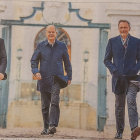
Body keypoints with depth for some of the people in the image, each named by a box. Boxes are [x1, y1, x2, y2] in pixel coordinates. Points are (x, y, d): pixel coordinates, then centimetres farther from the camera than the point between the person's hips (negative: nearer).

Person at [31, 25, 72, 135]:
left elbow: (67, 63, 14)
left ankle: (53, 126, -25)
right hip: (44, 79, 1)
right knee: (45, 105, 5)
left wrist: (69, 77, 14)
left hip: (57, 78, -1)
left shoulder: (62, 46, 7)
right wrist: (36, 72, -9)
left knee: (54, 102, -18)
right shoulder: (41, 46, 5)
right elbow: (33, 60, 8)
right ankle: (46, 127, 16)